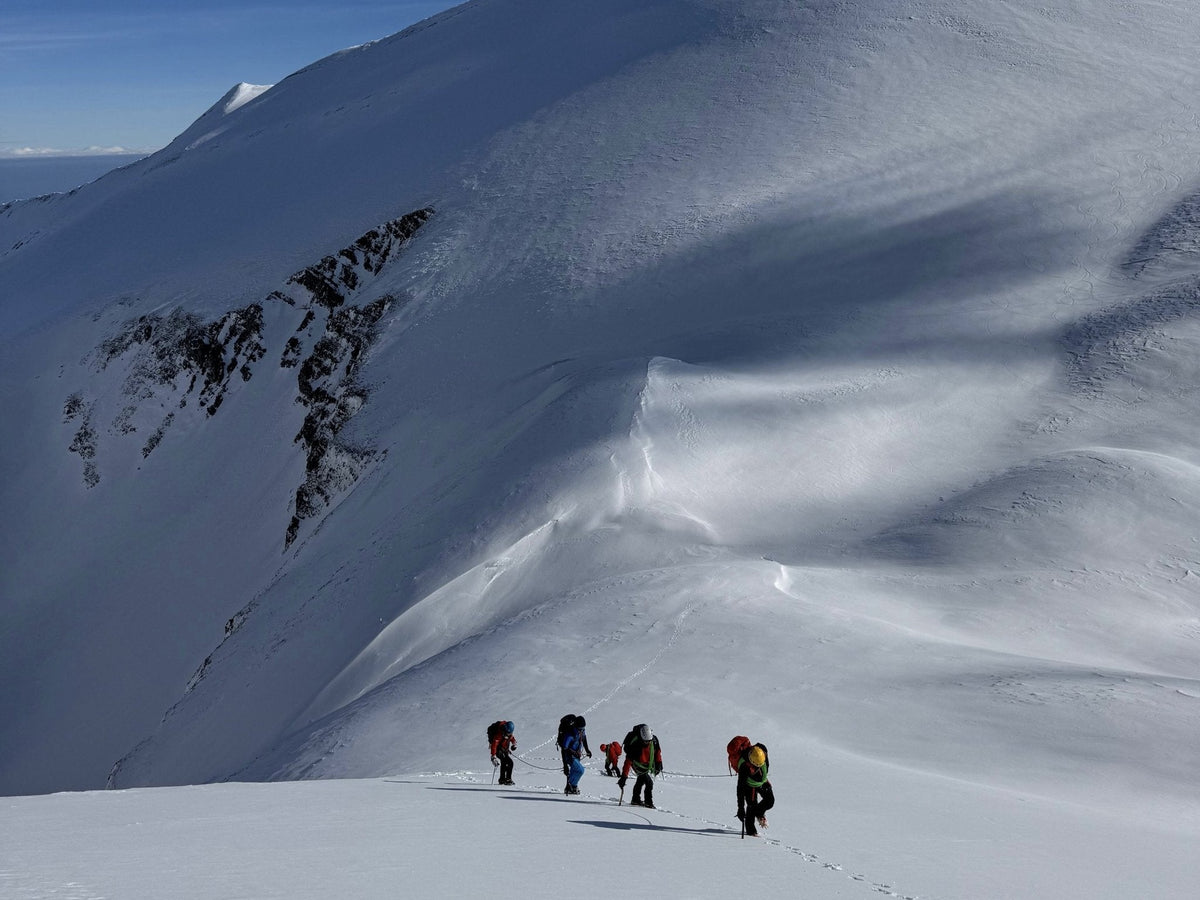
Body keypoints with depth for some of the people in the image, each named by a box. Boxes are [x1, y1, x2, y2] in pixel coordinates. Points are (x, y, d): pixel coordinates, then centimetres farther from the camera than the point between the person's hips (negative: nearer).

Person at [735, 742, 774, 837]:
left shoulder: (763, 752, -29)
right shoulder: (744, 766, -41)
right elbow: (741, 788, -39)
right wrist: (740, 808, -41)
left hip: (763, 782, 5)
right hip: (750, 785, -5)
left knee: (770, 801, -2)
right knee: (752, 806, -7)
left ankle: (759, 813, 28)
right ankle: (750, 830, 11)